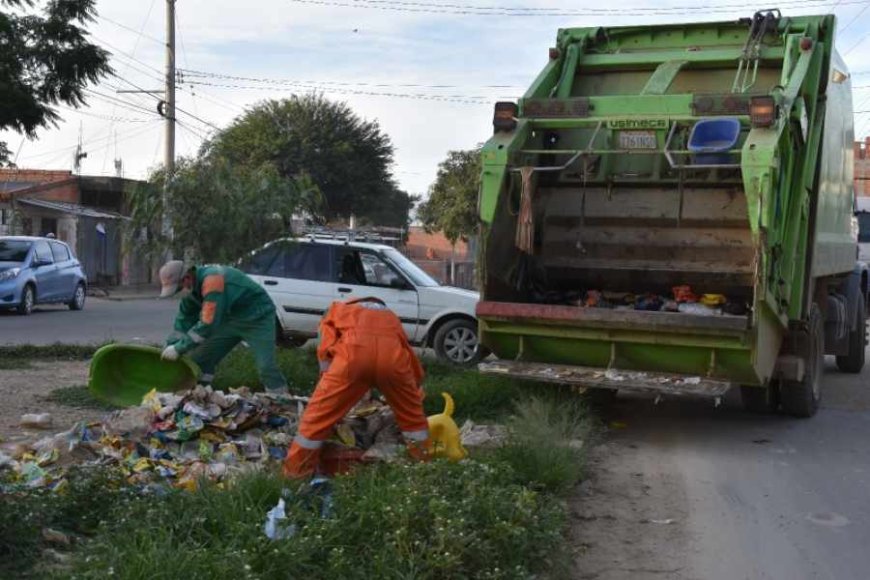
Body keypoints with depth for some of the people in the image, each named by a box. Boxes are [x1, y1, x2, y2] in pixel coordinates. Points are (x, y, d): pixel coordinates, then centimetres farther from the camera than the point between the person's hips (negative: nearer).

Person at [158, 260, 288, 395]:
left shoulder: (212, 280, -32)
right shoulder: (192, 287, -4)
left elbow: (208, 324, -35)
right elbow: (184, 319, 7)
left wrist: (179, 348, -28)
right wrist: (170, 347, -2)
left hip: (257, 317, -9)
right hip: (231, 318, 9)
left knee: (266, 366, -20)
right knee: (200, 358, 5)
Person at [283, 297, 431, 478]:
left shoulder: (337, 309, 36)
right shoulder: (389, 316, 42)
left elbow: (326, 349, 20)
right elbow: (414, 366, 38)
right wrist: (415, 388, 48)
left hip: (354, 349, -2)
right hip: (392, 352, 3)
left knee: (320, 413, 12)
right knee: (412, 413, 27)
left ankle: (296, 470, 18)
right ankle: (423, 462, 37)